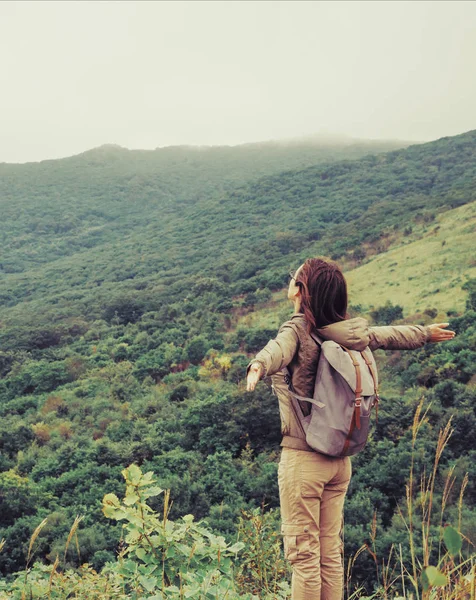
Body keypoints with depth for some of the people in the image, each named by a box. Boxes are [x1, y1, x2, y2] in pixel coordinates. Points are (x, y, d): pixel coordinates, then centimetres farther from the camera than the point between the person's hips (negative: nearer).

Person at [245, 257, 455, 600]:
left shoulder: (297, 331, -13)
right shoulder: (353, 333, 5)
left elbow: (278, 350, -36)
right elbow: (389, 335, 22)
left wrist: (258, 366, -57)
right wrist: (426, 333, 40)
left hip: (303, 458, -6)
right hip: (340, 460, 6)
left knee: (304, 555, 3)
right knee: (331, 554, 16)